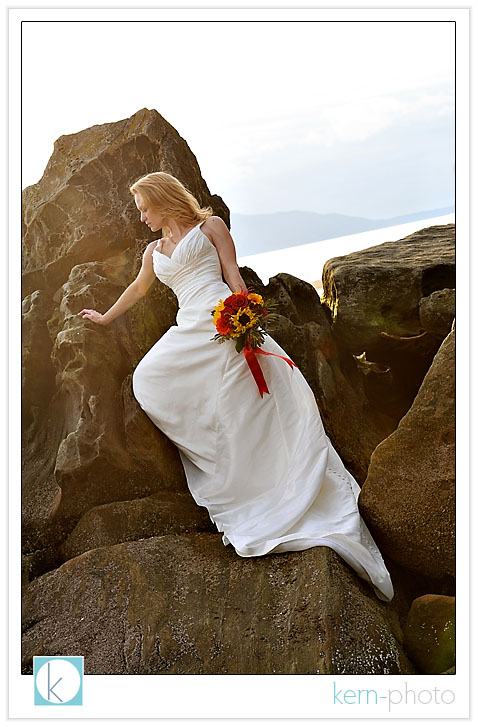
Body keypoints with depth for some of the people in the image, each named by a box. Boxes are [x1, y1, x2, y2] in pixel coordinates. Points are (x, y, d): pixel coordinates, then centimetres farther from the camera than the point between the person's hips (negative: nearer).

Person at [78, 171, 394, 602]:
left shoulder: (209, 226, 11)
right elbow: (138, 289, 41)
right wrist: (105, 317, 51)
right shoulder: (154, 251, 26)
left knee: (257, 407, -13)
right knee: (147, 380, -15)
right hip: (189, 332, 6)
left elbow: (234, 277, 2)